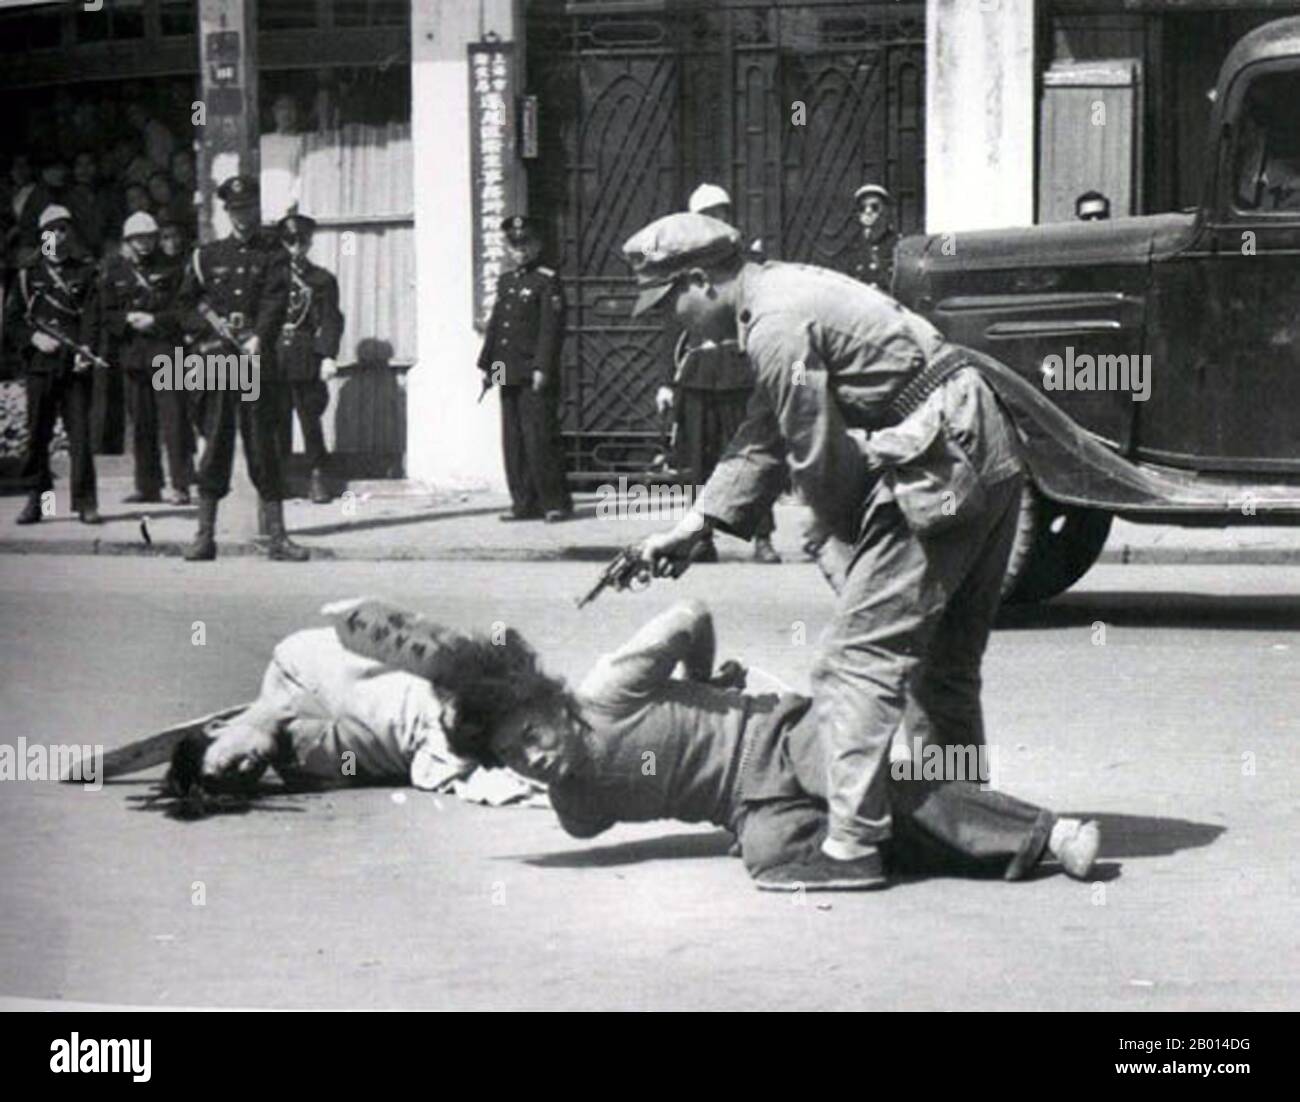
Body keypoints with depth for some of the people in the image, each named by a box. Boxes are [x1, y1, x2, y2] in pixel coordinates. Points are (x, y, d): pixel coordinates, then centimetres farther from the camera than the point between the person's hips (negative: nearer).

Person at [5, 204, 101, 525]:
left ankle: (85, 503, -2)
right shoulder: (28, 274, 9)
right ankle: (35, 499, 11)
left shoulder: (85, 272, 7)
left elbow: (92, 315, -1)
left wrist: (86, 349, -16)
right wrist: (34, 337, -8)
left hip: (74, 366, -1)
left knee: (80, 434, -5)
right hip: (40, 366, 1)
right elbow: (11, 320, 9)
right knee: (37, 435, 3)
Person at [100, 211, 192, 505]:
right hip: (133, 355, 3)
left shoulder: (170, 268, 3)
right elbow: (106, 314, 9)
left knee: (173, 419, -7)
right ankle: (147, 485, 13)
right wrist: (128, 319, -10)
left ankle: (180, 485, -7)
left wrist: (155, 320, -13)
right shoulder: (114, 271, 10)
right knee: (141, 423, 6)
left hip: (166, 351, -3)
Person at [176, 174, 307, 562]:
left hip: (258, 361, -1)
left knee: (264, 447, -1)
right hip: (216, 363, 1)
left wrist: (258, 338, -23)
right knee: (215, 446, 1)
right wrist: (213, 324, -6)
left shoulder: (272, 254, 8)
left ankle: (277, 537, 2)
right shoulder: (206, 257, 12)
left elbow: (275, 300, -7)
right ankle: (204, 536, 6)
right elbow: (186, 308, 14)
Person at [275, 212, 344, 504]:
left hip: (306, 362, -2)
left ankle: (317, 477, 6)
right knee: (278, 421, 3)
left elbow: (331, 320, 1)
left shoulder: (322, 280, 6)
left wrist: (329, 356, -10)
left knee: (310, 419, -1)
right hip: (275, 360, 2)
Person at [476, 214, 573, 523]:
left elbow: (551, 328, -11)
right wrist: (486, 365, 14)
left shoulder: (547, 281, -5)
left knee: (539, 438, -9)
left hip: (535, 375, -7)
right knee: (513, 442, 7)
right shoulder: (506, 281, 18)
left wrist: (542, 368, -18)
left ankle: (556, 502, -4)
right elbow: (495, 325, 20)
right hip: (509, 376, 7)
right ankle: (526, 503, 11)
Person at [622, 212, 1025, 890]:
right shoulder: (785, 295, 17)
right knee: (945, 663, 20)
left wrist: (842, 537, 3)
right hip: (989, 459, 10)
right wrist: (694, 525, 18)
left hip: (939, 470, -10)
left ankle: (851, 844, -14)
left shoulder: (777, 326, -16)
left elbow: (817, 454, -14)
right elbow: (764, 439, 22)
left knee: (858, 658, -10)